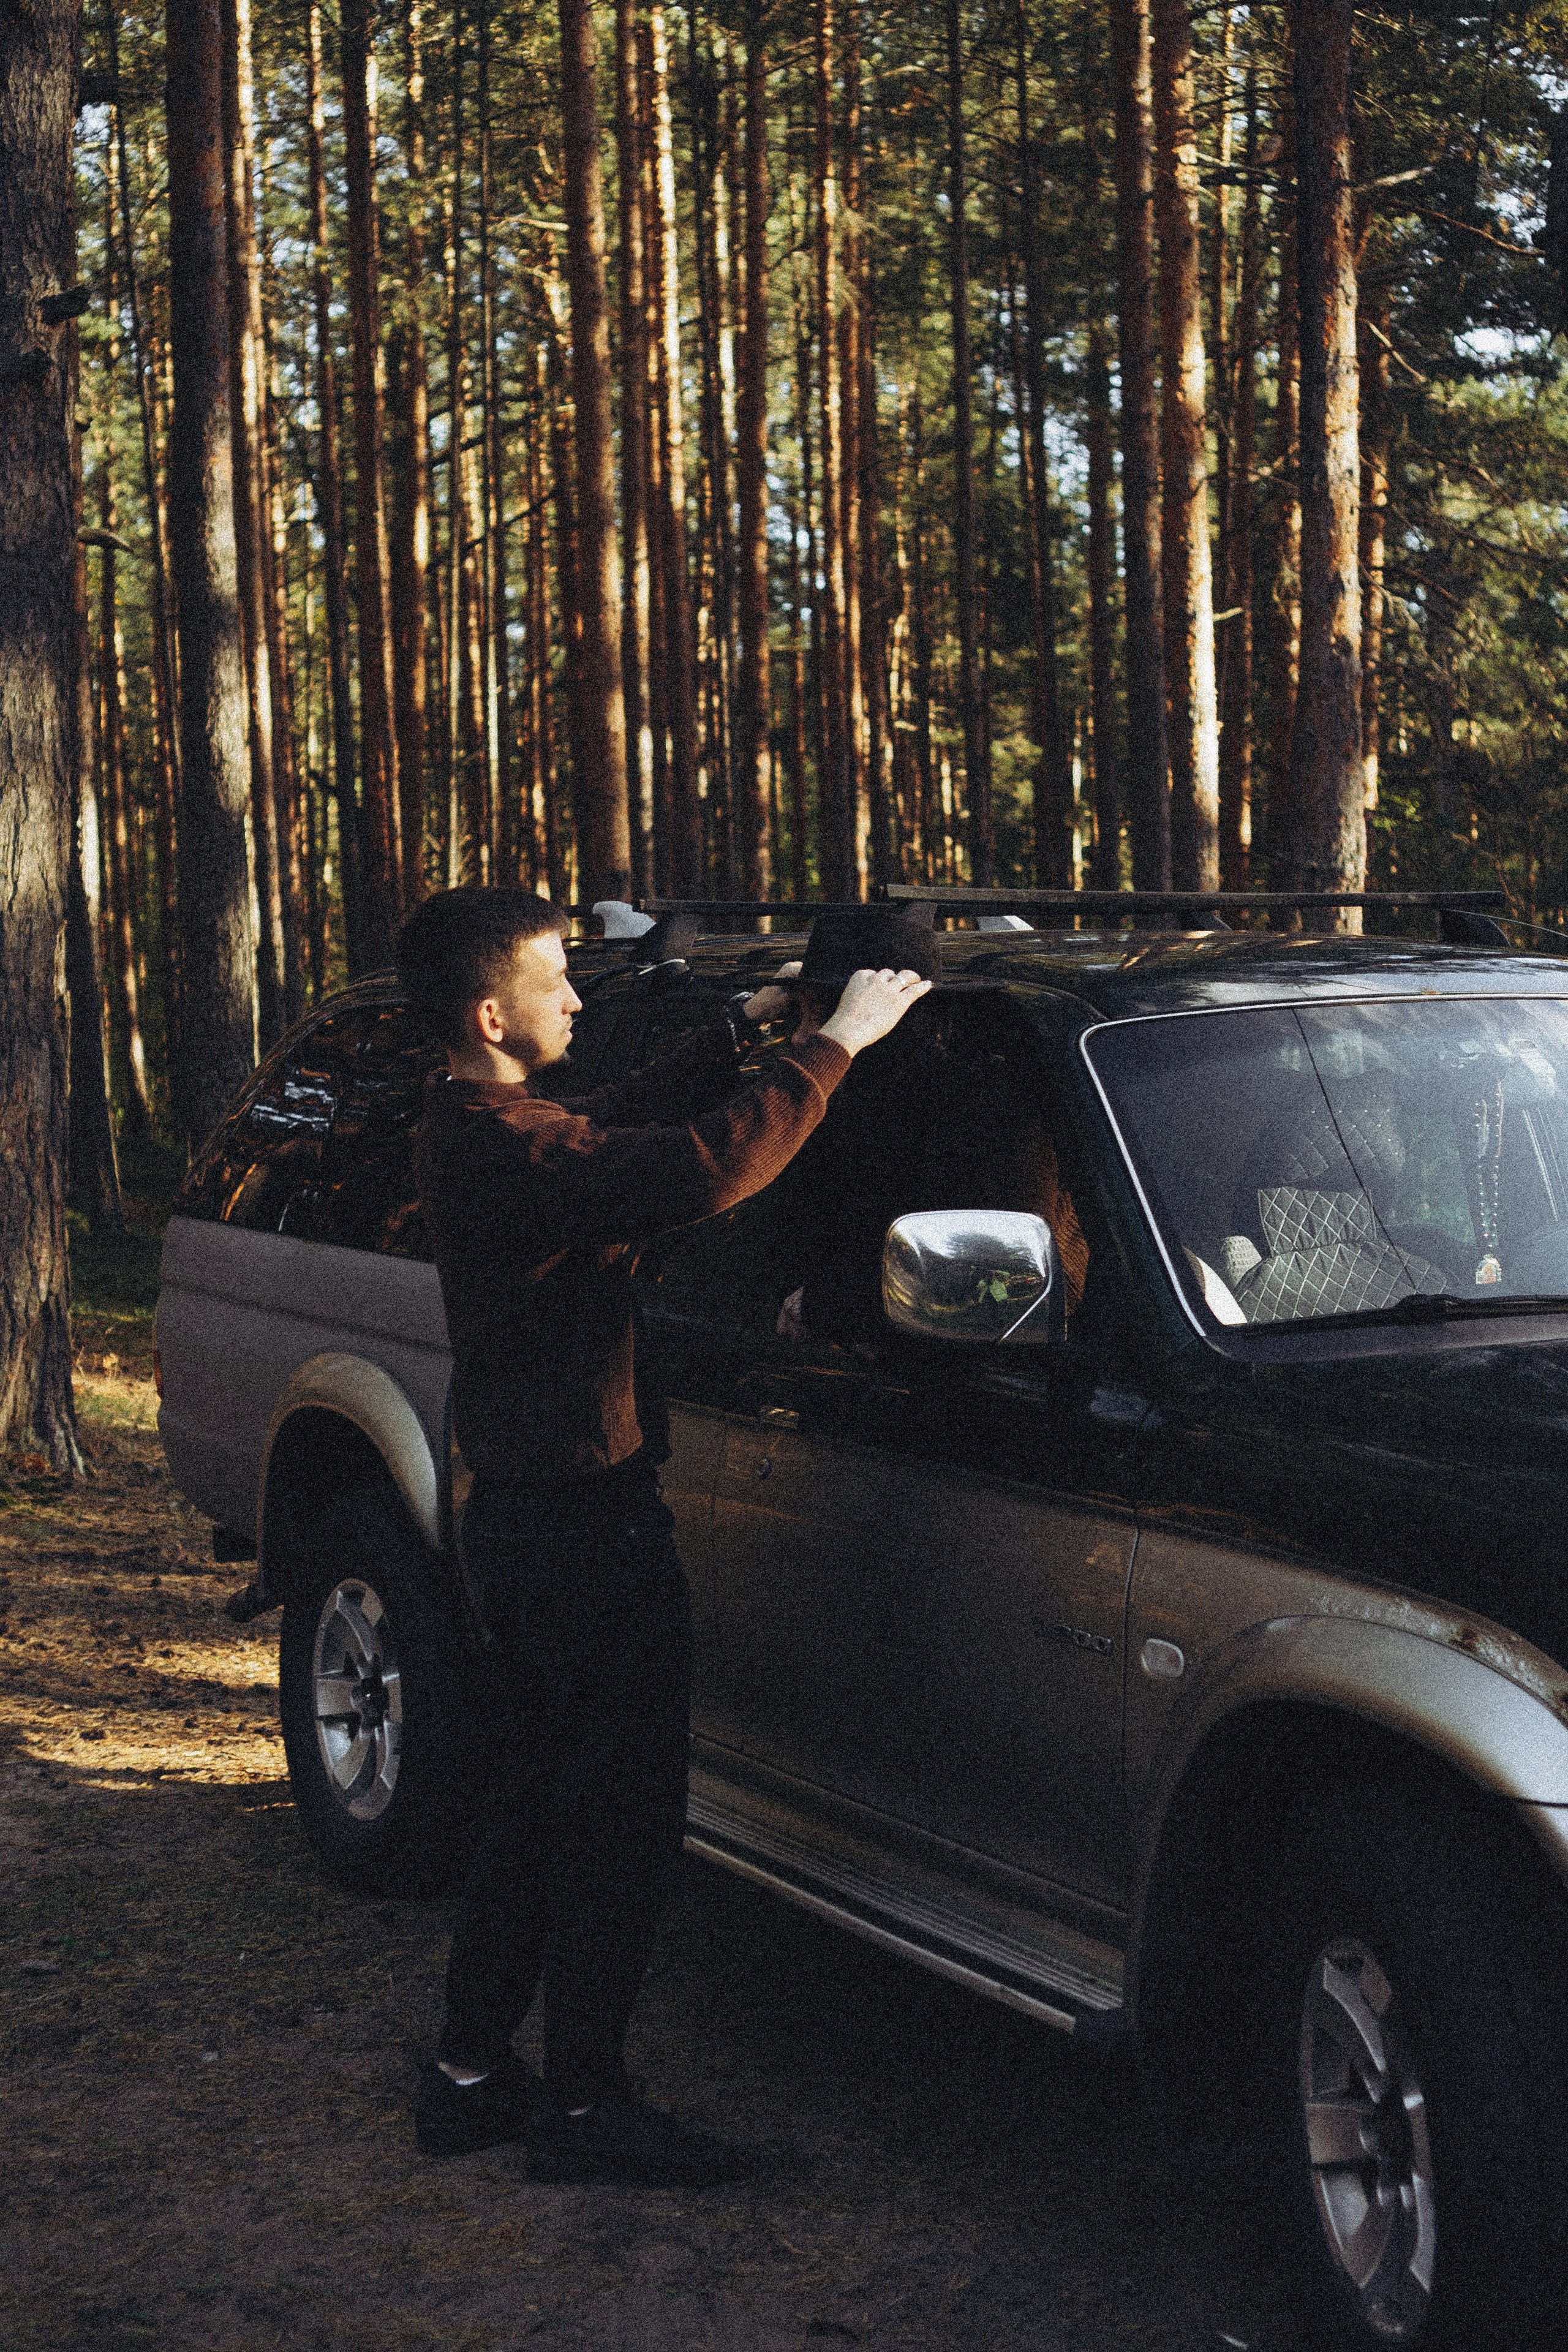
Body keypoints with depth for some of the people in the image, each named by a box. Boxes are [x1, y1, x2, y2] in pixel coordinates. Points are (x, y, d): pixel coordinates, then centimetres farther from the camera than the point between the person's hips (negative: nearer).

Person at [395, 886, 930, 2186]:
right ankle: (585, 2105, 9)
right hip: (585, 1530, -11)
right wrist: (832, 1045, -25)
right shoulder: (511, 1150, -23)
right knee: (624, 1825, 0)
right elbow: (704, 1168, -35)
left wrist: (741, 1035, 16)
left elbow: (624, 1120, 24)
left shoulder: (467, 1128, 9)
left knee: (536, 1809, 18)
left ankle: (471, 2074, 25)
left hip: (521, 1517, 11)